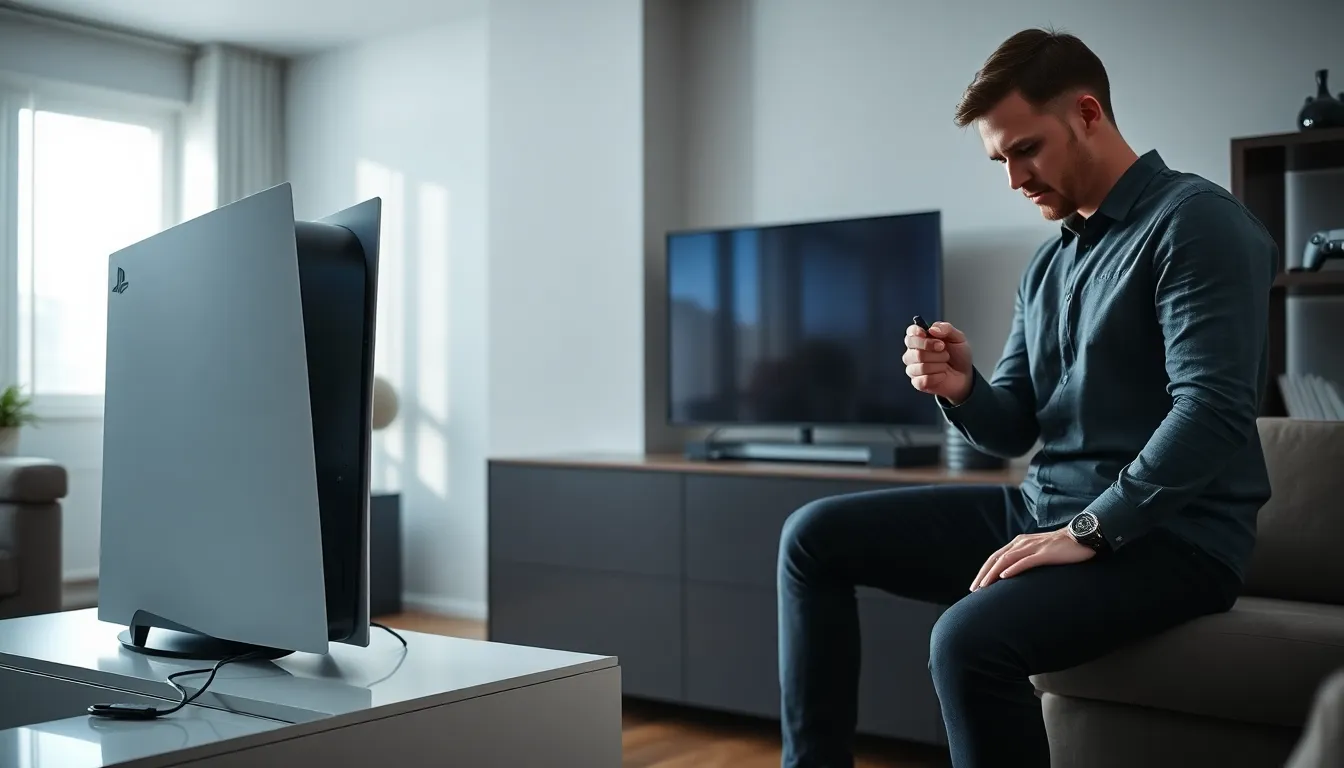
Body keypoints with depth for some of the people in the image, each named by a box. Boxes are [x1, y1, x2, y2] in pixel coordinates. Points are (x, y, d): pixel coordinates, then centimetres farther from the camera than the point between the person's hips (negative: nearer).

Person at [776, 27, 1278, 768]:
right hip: (1043, 508, 8)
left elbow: (1213, 411, -21)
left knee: (970, 641, -34)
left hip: (1166, 534, -8)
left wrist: (1089, 531, -23)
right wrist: (962, 389, -7)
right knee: (814, 537, 1)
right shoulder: (1048, 262, 14)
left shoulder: (1194, 220, -11)